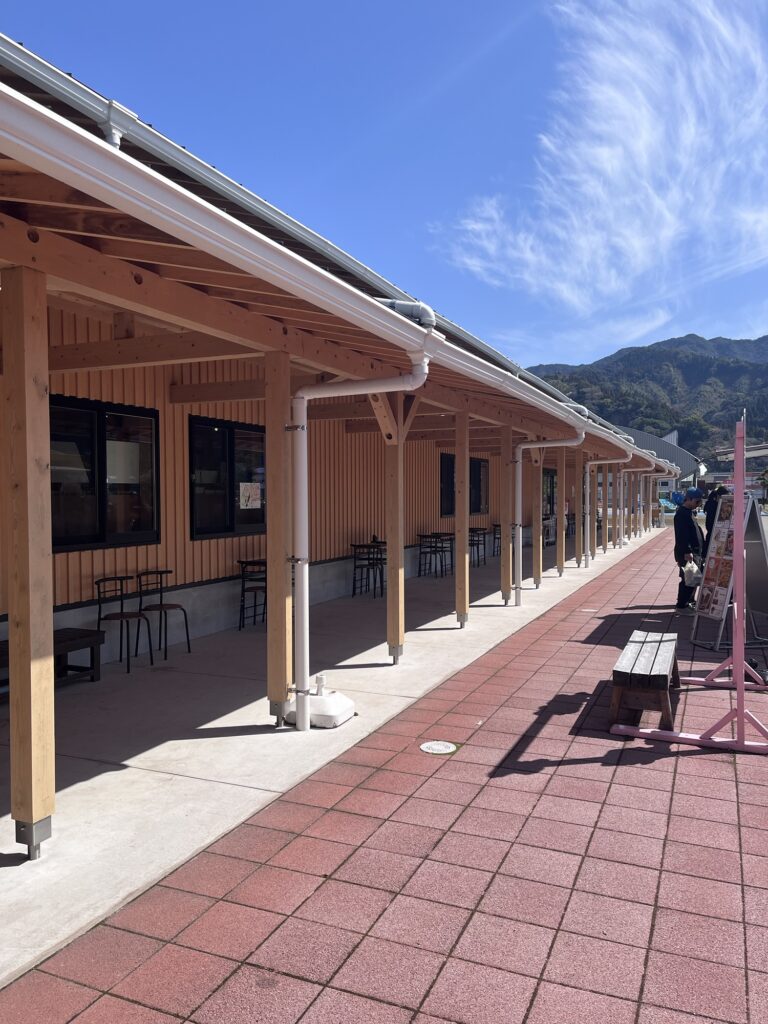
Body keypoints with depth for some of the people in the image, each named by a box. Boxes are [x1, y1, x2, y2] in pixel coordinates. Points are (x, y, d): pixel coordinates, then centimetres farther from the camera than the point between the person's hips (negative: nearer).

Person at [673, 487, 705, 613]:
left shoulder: (690, 512, 17)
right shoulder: (682, 514, -15)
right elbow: (682, 535, -23)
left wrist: (700, 551, 23)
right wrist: (687, 552, -27)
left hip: (694, 552, 10)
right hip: (686, 554, -10)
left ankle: (687, 602, 23)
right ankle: (681, 606, -2)